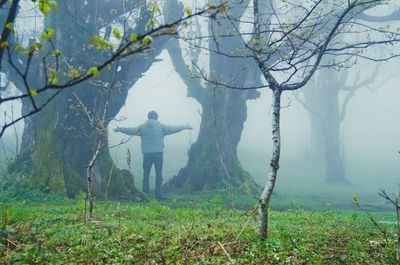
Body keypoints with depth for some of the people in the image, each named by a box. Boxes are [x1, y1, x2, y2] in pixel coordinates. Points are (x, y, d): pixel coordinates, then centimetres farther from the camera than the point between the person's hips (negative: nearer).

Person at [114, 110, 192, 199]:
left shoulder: (142, 127, 4)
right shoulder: (161, 126, 2)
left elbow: (131, 130, 9)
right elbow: (172, 129, 7)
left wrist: (120, 129, 23)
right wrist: (184, 127, 19)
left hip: (147, 154, 1)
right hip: (158, 153, -1)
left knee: (146, 174, 7)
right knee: (158, 175, 4)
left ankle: (145, 194, 7)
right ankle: (158, 194, 1)